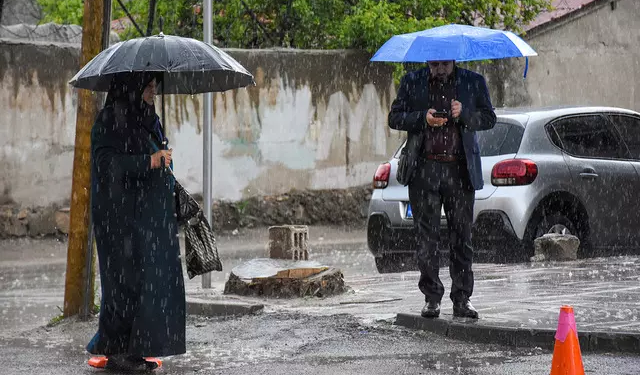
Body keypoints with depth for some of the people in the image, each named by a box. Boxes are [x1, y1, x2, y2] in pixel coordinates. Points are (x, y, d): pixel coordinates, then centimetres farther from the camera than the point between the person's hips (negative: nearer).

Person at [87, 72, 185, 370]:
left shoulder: (147, 119, 17)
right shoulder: (110, 120, -10)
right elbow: (105, 161, -20)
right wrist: (147, 161, -24)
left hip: (149, 216, 9)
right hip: (123, 214, -9)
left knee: (153, 277, 6)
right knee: (127, 279, -8)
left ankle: (136, 350, 10)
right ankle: (116, 350, -2)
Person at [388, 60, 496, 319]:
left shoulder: (473, 82, 9)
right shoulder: (412, 82, 9)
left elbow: (489, 119, 9)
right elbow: (395, 118, 7)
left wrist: (464, 114, -10)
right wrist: (423, 118, -10)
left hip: (460, 170, 0)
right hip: (424, 169, 0)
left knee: (462, 236, 1)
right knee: (426, 236, 0)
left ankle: (462, 298, 7)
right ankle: (432, 298, 6)